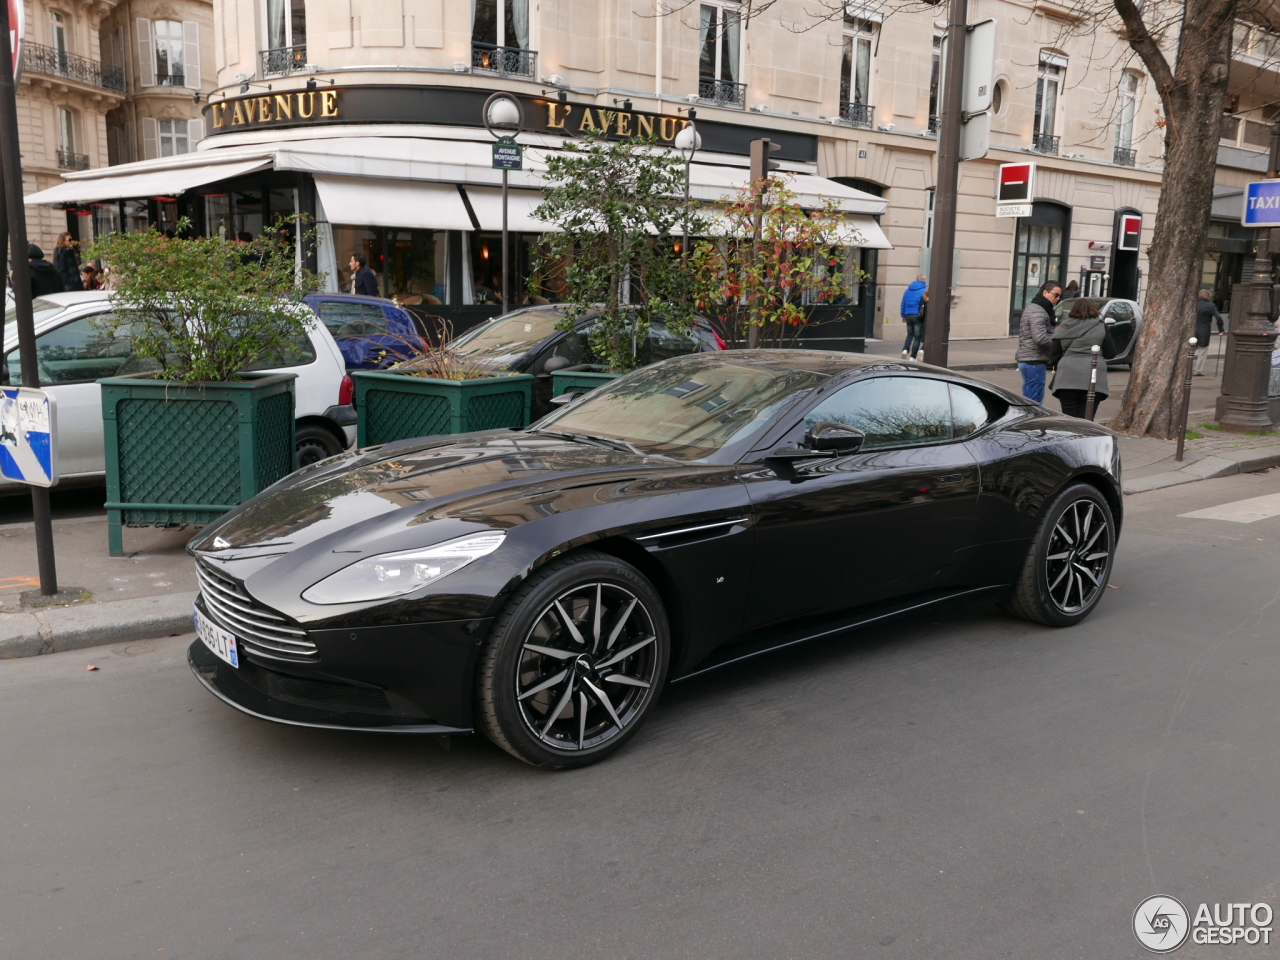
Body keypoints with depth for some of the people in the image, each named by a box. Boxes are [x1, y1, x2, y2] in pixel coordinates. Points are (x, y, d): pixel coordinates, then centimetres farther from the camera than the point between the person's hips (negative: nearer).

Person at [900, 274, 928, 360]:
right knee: (917, 337, 2)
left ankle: (905, 349, -1)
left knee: (910, 335, 21)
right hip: (918, 316, -5)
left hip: (908, 315, 5)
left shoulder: (908, 290, 11)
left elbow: (903, 304, 15)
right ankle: (912, 357, -1)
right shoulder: (925, 290, -7)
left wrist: (904, 316, 22)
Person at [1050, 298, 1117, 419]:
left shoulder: (1065, 327, 8)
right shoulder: (1101, 327, 3)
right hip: (1092, 379, -1)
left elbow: (1053, 352, 7)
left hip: (1067, 378, 1)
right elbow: (1110, 353, 4)